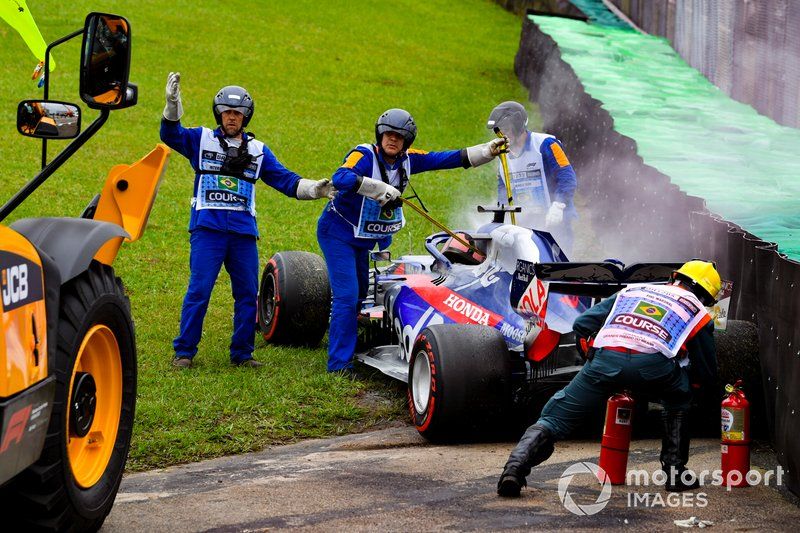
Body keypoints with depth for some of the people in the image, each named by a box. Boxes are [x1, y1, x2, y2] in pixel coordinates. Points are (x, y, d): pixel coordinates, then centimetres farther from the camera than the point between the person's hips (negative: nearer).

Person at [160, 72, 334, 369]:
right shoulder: (201, 140, 9)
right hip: (207, 228, -4)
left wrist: (314, 189, -4)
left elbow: (285, 180, 11)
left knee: (248, 294, 5)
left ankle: (242, 353, 15)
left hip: (244, 232, 4)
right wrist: (173, 104, -22)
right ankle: (184, 352, -2)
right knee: (199, 290, -9)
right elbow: (170, 135, -6)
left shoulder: (258, 151, 16)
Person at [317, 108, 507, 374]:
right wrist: (383, 190, -43)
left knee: (361, 292, 17)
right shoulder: (364, 155, -24)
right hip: (338, 232, -8)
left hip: (365, 238, 8)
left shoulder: (407, 160, -3)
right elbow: (340, 178, -42)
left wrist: (488, 150, -11)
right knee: (347, 296, -15)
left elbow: (448, 159, -3)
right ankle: (339, 364, -10)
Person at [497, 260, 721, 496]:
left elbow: (582, 324, 29)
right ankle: (675, 472, 26)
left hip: (605, 359, 1)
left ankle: (517, 464, -16)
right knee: (678, 401, 33)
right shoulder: (697, 311, 30)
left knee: (555, 419, 9)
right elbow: (707, 374, 33)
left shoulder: (631, 291, 37)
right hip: (652, 363, -1)